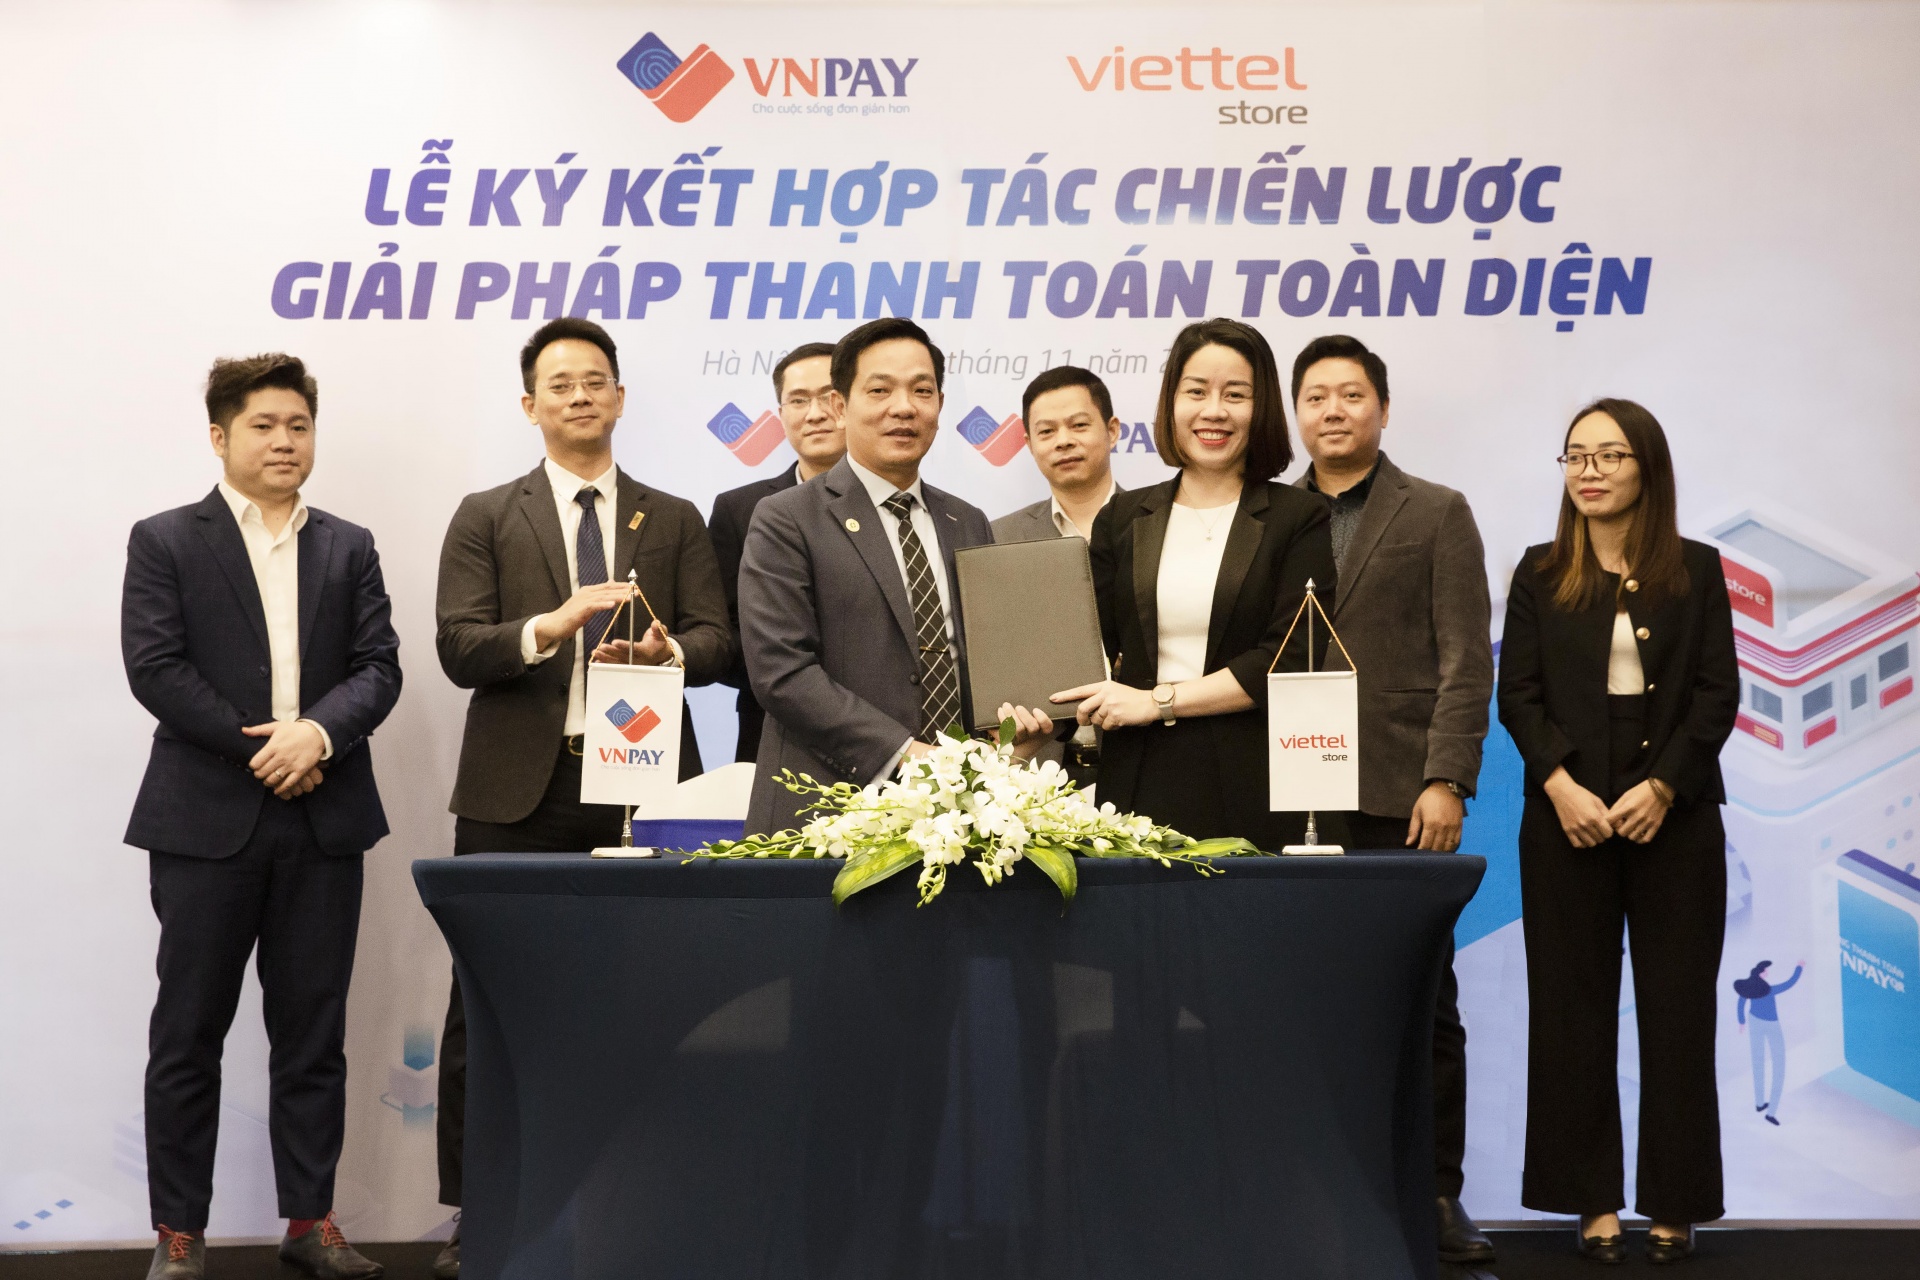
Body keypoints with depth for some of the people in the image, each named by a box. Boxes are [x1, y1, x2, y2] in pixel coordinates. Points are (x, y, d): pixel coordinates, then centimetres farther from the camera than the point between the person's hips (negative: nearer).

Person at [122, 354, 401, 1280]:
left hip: (324, 821, 3)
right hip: (207, 820, -3)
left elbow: (379, 667, 4)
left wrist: (318, 731, -15)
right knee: (188, 1034, 3)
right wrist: (259, 747, -12)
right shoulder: (164, 542, 3)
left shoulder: (349, 548, 13)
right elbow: (154, 666, -7)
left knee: (313, 1032, 8)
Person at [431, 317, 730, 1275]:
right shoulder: (486, 518, 10)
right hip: (519, 790, -1)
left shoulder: (674, 521, 15)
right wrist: (547, 628, -19)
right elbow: (458, 649, -1)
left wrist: (670, 648, -16)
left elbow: (718, 642, 6)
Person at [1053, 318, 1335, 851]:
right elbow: (1095, 645, 11)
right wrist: (1037, 708, -9)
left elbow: (1289, 660, -6)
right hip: (1138, 786, 2)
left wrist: (1158, 700, -9)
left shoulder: (1298, 520, 3)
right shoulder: (1123, 519, 14)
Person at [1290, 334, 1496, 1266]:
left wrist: (1445, 780, -11)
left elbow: (1465, 660, -1)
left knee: (1424, 1004, 2)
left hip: (1397, 796, -2)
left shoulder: (1437, 514, 5)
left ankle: (1437, 1195, 12)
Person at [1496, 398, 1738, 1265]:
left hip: (1675, 818, 0)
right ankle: (1593, 1200, 11)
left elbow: (1718, 692, 0)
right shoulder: (1541, 575, 7)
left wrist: (1662, 787, -12)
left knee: (1677, 1007, 2)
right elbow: (1517, 695, 1)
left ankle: (1676, 1202, 12)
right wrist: (1561, 785, -13)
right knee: (1574, 1007, 3)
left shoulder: (1695, 570, 5)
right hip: (1567, 819, 1)